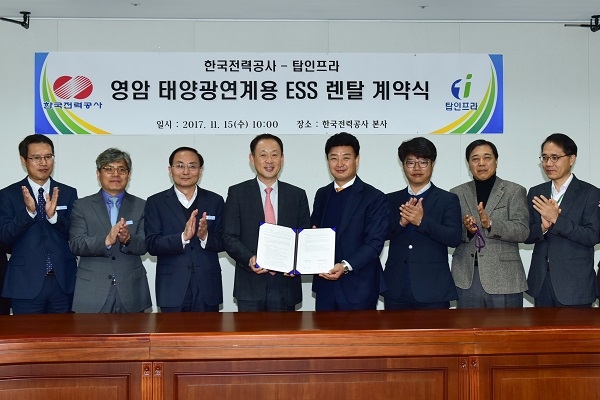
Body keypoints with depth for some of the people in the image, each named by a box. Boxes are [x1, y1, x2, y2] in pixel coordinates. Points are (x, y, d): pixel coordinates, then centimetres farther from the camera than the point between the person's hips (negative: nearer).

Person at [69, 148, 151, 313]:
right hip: (92, 293, -1)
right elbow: (75, 245, -6)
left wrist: (128, 239, -23)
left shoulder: (140, 206, 8)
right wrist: (106, 240, -23)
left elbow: (144, 246, -1)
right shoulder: (82, 206, 6)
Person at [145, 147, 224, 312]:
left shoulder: (215, 201, 6)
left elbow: (222, 243, 3)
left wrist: (205, 236, -18)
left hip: (207, 288, 1)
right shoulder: (156, 202, 2)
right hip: (172, 290, -1)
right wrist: (183, 236, -22)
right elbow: (152, 245, -7)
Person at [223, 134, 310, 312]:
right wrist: (249, 259, -19)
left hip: (286, 284, 2)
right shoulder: (237, 193, 3)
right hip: (250, 285, -1)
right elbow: (229, 237, -1)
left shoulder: (297, 195, 8)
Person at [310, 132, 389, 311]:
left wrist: (346, 266, -26)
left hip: (358, 287, -5)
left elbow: (374, 242, -13)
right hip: (324, 284, 5)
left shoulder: (374, 198, -7)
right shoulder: (322, 194, 12)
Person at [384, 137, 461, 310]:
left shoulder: (448, 200, 4)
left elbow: (454, 238, -8)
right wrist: (401, 222, -16)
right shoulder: (391, 200, 13)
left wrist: (422, 221, -20)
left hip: (433, 291, -2)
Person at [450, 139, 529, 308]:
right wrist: (466, 229, -16)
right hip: (466, 278, 2)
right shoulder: (457, 193, 11)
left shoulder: (514, 191, 4)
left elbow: (522, 231, -8)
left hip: (504, 278, -2)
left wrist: (490, 223, -23)